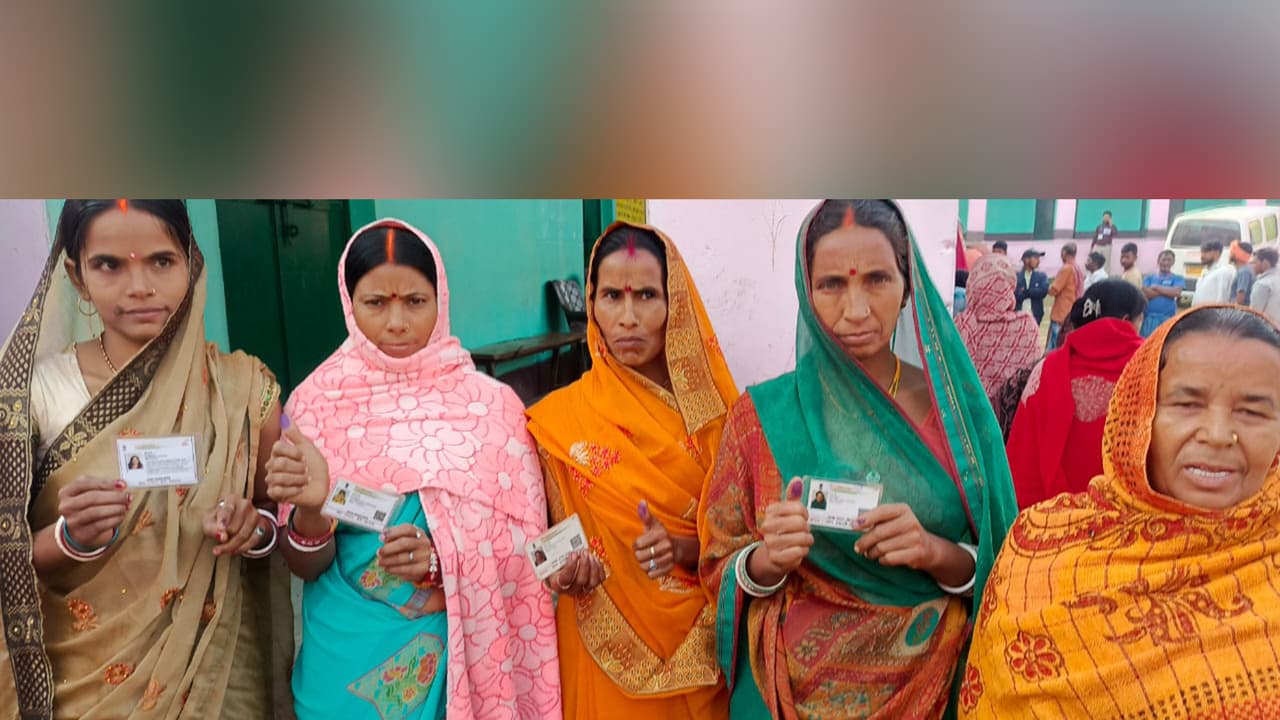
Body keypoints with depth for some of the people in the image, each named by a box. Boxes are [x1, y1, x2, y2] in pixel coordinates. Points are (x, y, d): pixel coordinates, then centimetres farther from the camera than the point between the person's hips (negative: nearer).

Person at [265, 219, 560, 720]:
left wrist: (443, 559, -22)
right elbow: (305, 567, -5)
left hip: (461, 650, 0)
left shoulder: (490, 403, -10)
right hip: (350, 658, 1)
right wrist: (309, 510, -25)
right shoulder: (317, 401, -7)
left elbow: (520, 549, -6)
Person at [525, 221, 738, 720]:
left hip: (708, 653, 1)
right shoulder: (559, 419, -8)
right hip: (609, 657, -1)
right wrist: (563, 575, -19)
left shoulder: (718, 408, -7)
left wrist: (686, 549, -20)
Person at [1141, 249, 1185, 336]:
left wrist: (1156, 287, -1)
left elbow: (1176, 292, -10)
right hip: (1149, 318, 2)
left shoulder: (1178, 278, 10)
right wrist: (1167, 291, -5)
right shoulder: (1149, 278, 14)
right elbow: (1145, 293, -4)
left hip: (1168, 319, -2)